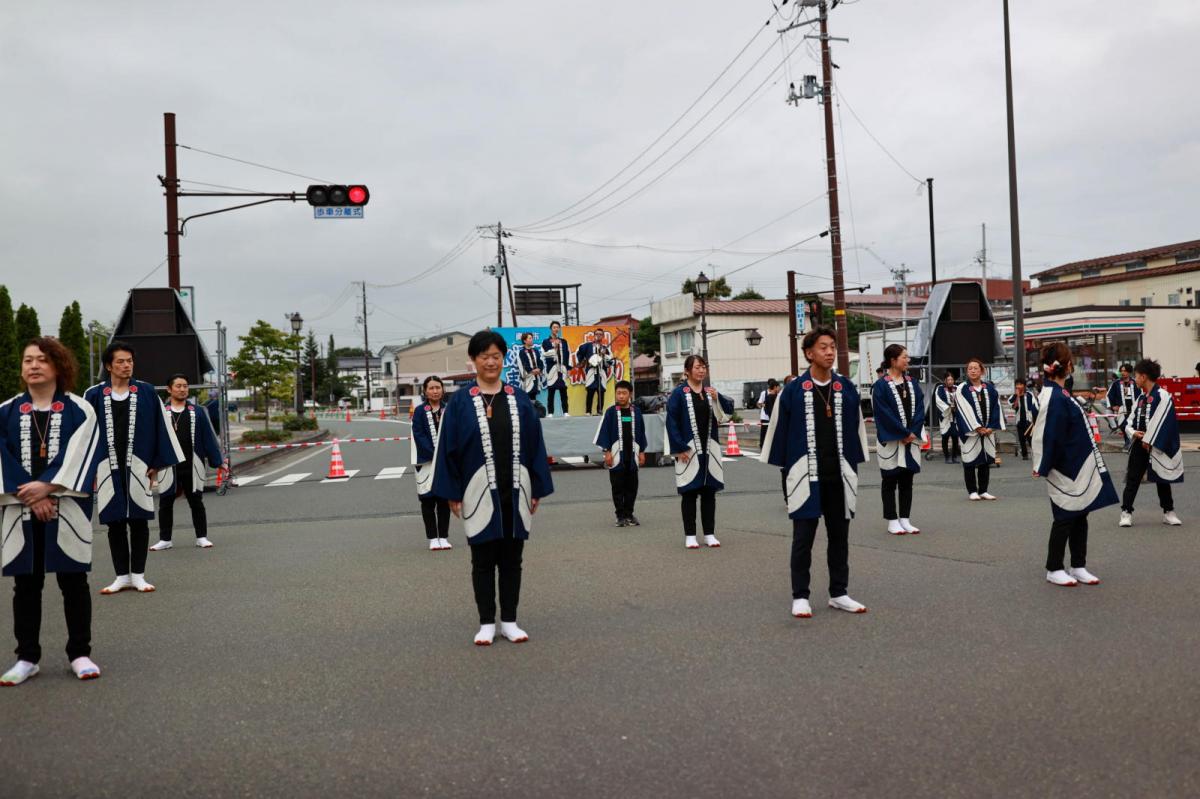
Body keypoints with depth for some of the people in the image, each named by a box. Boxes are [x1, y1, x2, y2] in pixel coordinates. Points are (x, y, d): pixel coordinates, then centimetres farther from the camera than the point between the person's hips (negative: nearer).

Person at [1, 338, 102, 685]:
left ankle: (79, 653, 13)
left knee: (73, 582, 3)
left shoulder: (79, 410, 0)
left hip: (67, 509, -2)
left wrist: (46, 486, -18)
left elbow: (77, 459, -8)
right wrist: (31, 496, -12)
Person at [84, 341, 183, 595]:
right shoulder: (94, 395, 3)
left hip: (137, 467, -1)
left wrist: (156, 463, -1)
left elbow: (159, 427, 3)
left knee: (139, 520, 3)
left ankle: (138, 575, 12)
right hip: (108, 467, 1)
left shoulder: (146, 392, 1)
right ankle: (122, 576, 16)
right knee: (115, 522, 7)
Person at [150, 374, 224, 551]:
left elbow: (209, 437, 3)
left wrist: (218, 461, 0)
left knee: (196, 502, 7)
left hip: (192, 466, 0)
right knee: (165, 503, 7)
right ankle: (165, 540, 18)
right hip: (168, 468, 0)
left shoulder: (197, 412, 4)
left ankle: (201, 537, 15)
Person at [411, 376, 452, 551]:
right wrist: (435, 454, -16)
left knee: (444, 500, 5)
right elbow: (418, 435, -6)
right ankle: (433, 538, 10)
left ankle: (443, 536, 13)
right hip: (427, 462, -1)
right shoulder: (420, 411, 1)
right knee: (428, 500, 2)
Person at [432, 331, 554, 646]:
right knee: (483, 560, 7)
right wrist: (452, 494, -6)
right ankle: (486, 623, 18)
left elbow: (535, 445, 6)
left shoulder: (519, 400, 4)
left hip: (515, 493, 2)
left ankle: (509, 620, 20)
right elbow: (448, 449, -2)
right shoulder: (460, 402, -2)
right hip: (479, 493, -2)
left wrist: (537, 489, 2)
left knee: (511, 559, 10)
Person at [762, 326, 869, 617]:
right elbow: (779, 430, -1)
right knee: (803, 538, 2)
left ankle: (838, 594, 24)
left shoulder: (847, 389, 5)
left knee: (839, 536, 12)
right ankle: (800, 597, 12)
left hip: (839, 475, 4)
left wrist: (854, 464, 11)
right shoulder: (793, 391, -5)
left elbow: (856, 428, 11)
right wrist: (784, 466, 0)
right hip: (806, 476, -3)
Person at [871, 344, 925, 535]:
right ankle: (892, 521, 8)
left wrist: (913, 432, -8)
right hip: (891, 440, -5)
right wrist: (903, 433, -14)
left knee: (907, 481, 9)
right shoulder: (881, 385, -9)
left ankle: (905, 520, 15)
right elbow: (884, 413, -14)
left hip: (911, 439, 6)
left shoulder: (911, 383, 10)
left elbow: (919, 408, 4)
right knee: (890, 482, 3)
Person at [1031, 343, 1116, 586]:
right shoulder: (1057, 399, -22)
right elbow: (1052, 438, -20)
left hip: (1077, 468, 9)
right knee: (1065, 519, 1)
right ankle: (1053, 570, 13)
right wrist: (1044, 468, -14)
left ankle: (1078, 567, 23)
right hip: (1065, 470, -9)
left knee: (1079, 517, 14)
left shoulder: (1057, 393, 8)